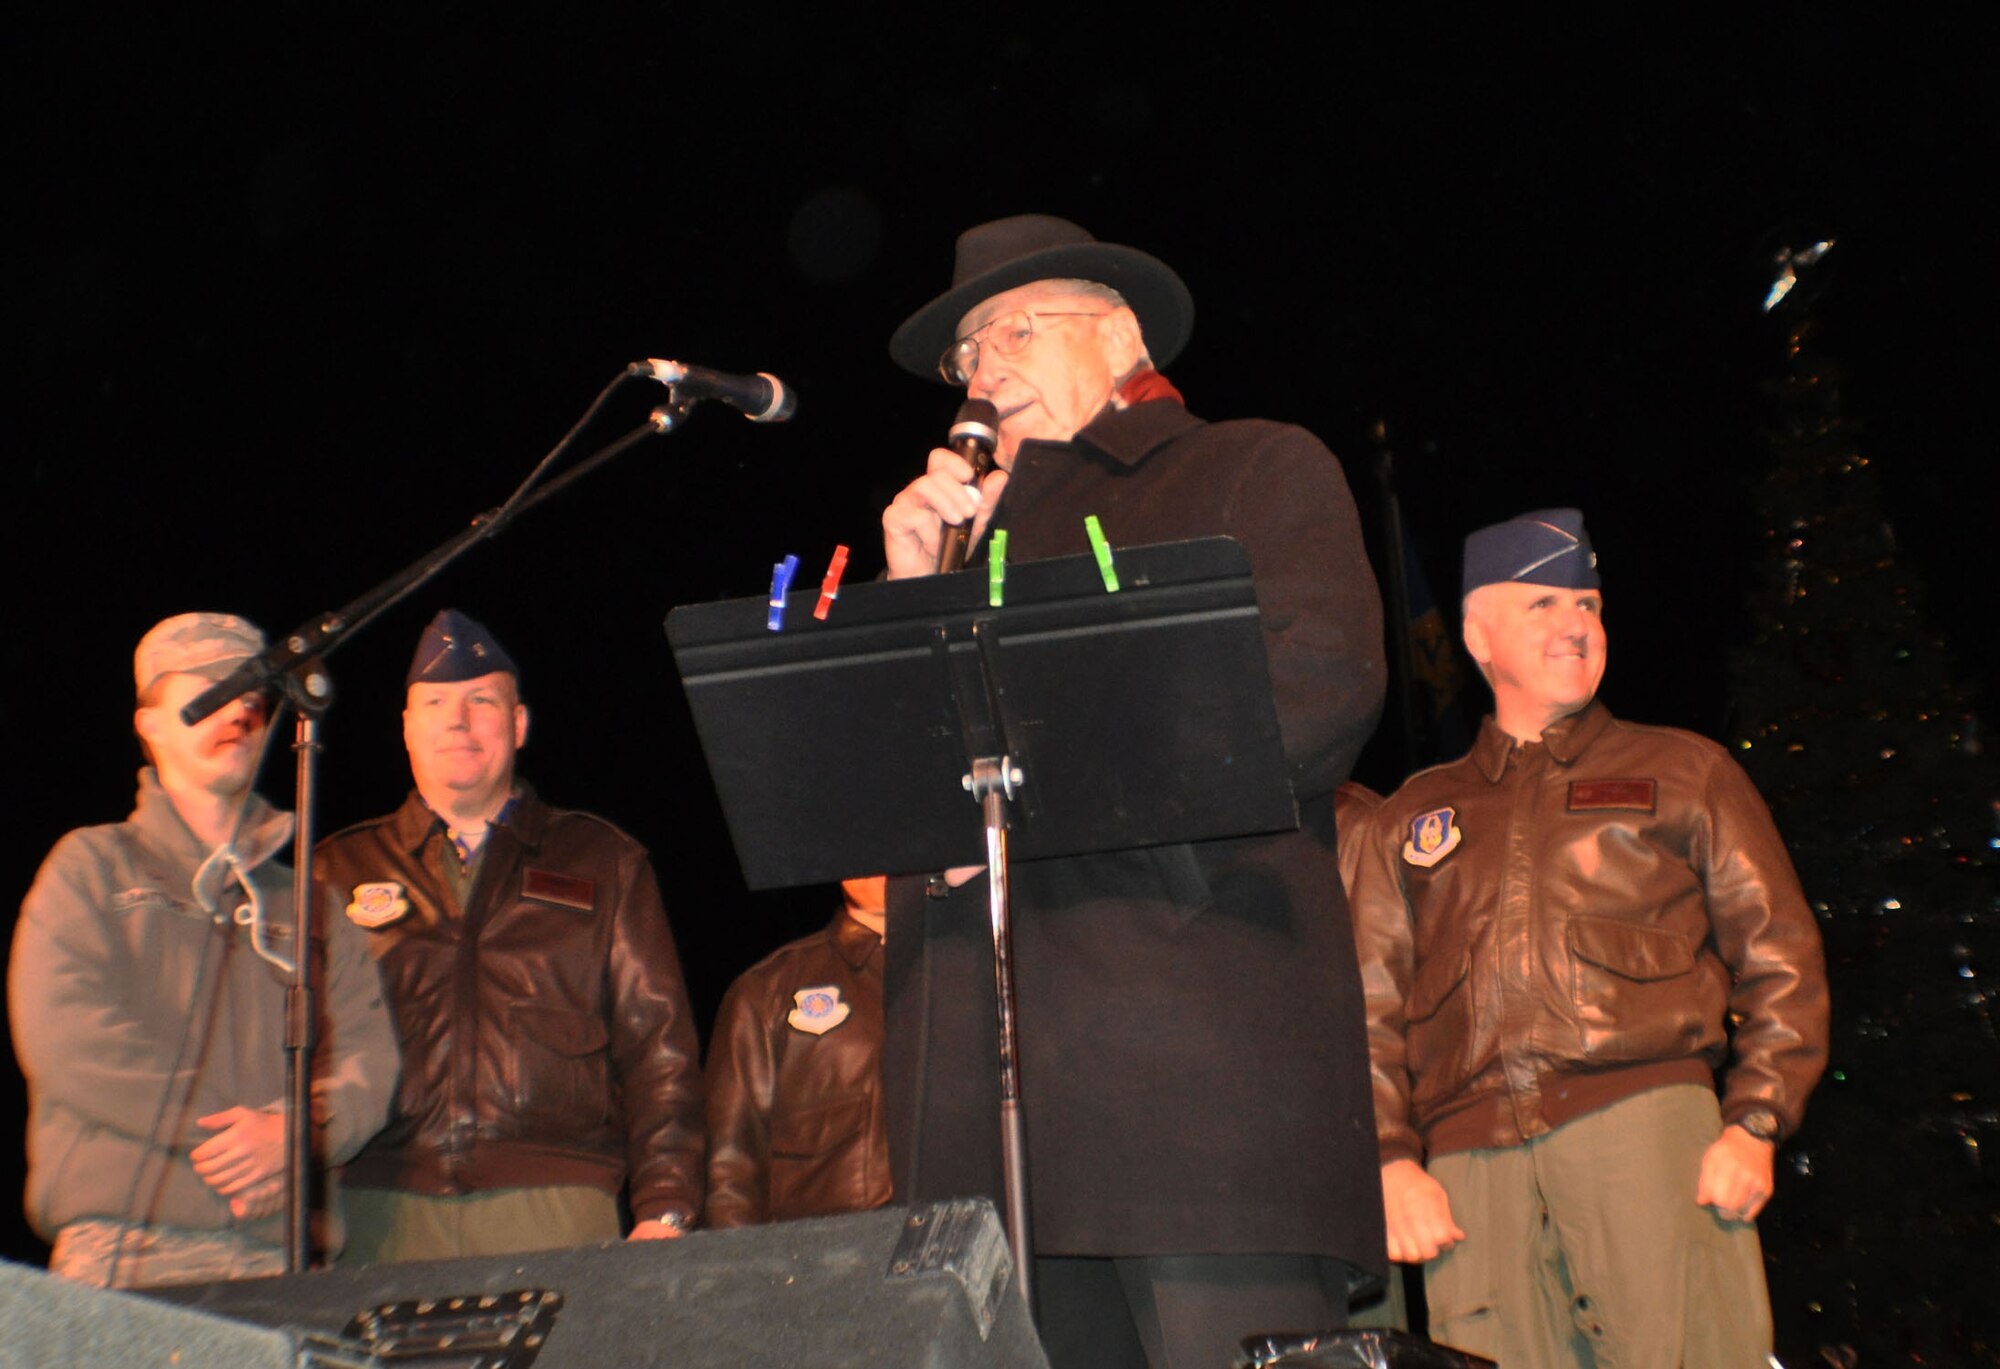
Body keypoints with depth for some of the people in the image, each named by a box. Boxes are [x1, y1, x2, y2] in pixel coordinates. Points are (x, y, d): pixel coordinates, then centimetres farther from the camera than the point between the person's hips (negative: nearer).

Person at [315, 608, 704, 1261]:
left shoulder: (603, 862, 16)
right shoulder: (338, 870, 18)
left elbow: (657, 1044, 10)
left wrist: (664, 1209, -1)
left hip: (554, 1206, 0)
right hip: (380, 1209, 1)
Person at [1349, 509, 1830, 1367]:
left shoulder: (1682, 773, 20)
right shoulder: (1411, 818, 24)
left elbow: (1780, 958, 13)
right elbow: (1369, 1007, 17)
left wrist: (1753, 1126, -1)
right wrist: (1390, 1159, 2)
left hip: (1642, 1113, -1)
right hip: (1467, 1157, 2)